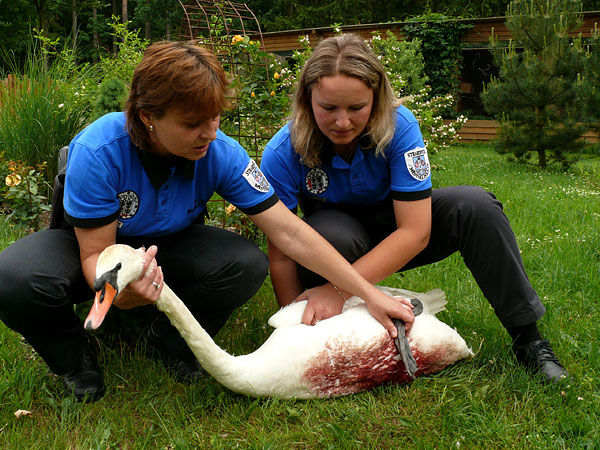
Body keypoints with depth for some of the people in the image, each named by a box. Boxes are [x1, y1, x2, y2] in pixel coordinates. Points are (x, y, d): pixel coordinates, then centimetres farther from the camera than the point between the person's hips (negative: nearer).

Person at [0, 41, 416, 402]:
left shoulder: (221, 153, -24)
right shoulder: (98, 152, -32)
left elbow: (288, 231, -23)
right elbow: (95, 254, -26)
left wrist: (368, 293, -27)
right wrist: (121, 292, -51)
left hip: (167, 246, 3)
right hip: (87, 242, -2)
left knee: (247, 264, -27)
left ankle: (170, 341, 1)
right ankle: (75, 360, -2)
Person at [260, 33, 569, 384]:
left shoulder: (399, 126, -26)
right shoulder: (282, 154, -25)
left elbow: (414, 232, -30)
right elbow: (282, 253, -21)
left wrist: (339, 289, -37)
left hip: (394, 241, 1)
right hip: (335, 241, -1)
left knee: (475, 205, -25)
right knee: (334, 235, -38)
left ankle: (529, 339, -14)